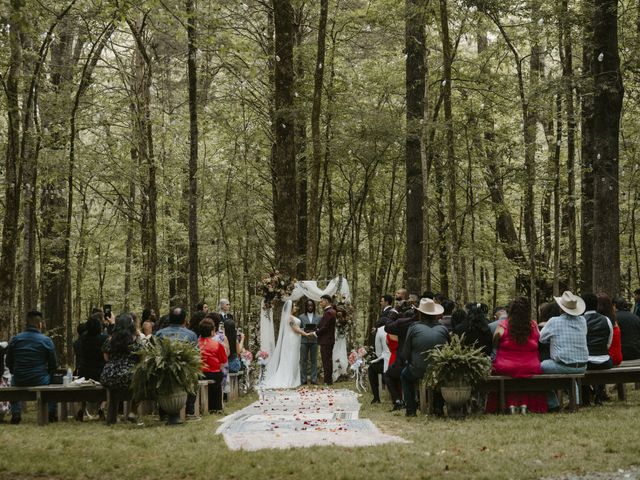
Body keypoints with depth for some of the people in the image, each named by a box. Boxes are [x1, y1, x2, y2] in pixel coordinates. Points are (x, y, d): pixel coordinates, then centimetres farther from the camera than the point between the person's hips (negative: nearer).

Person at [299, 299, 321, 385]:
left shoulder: (318, 317, 11)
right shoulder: (301, 317, 10)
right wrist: (304, 330, -12)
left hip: (314, 341, 0)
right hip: (304, 341, 0)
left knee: (314, 360, 2)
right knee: (303, 360, -1)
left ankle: (314, 379, 5)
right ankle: (303, 379, 3)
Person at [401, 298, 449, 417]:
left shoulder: (414, 328, -4)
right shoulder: (443, 329, 1)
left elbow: (405, 354, -1)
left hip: (419, 372, -2)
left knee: (405, 375, 29)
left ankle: (411, 410, 20)